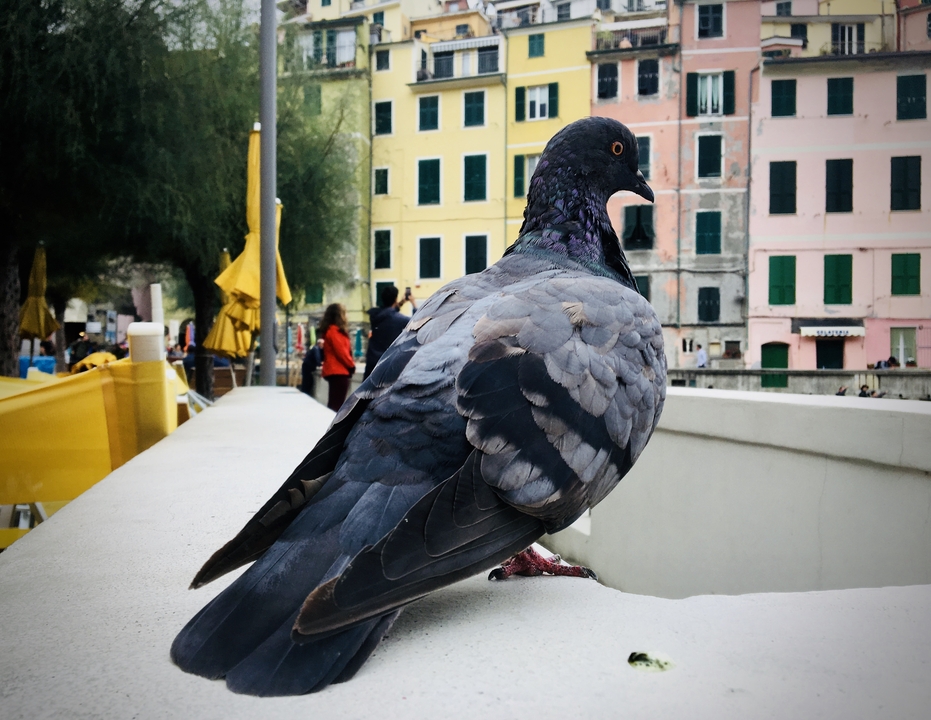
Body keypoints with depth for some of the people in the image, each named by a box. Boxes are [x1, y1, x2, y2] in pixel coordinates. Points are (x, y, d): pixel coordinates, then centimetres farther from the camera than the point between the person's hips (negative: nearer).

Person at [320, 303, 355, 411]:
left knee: (334, 404, 8)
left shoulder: (330, 330, 18)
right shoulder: (334, 331, -12)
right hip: (338, 371, -10)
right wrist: (351, 365, -4)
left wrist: (349, 365, 10)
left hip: (335, 371, 10)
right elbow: (341, 351, -15)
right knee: (336, 404, -12)